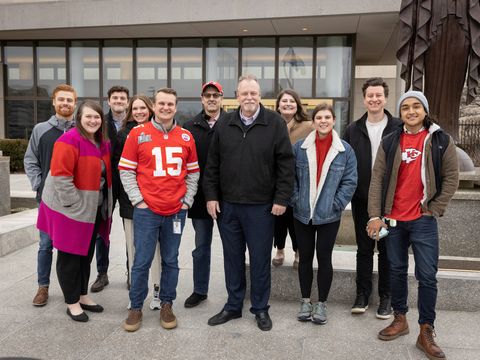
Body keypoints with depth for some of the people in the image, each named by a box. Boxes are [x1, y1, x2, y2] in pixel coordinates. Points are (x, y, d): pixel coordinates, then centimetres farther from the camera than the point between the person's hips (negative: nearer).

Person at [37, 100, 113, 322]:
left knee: (86, 254, 17)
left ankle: (82, 296, 32)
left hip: (94, 209, 8)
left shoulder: (104, 143, 7)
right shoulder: (69, 141, -18)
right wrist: (76, 204, -20)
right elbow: (60, 177, -22)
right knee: (70, 256, 5)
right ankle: (72, 303, 18)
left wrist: (104, 206, 9)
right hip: (71, 209, -8)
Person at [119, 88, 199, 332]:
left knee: (171, 261, 11)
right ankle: (136, 307, 18)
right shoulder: (138, 134, -1)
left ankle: (167, 305, 24)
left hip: (176, 211, 3)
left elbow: (193, 172, 14)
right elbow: (125, 171, 1)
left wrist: (187, 200, 5)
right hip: (146, 210, -2)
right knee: (142, 261, 3)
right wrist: (138, 200, -6)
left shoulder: (186, 137, 7)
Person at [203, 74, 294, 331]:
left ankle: (260, 308, 25)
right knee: (232, 258, 13)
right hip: (227, 205, 3)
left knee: (260, 259, 8)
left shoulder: (275, 124, -3)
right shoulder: (224, 124, 6)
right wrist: (211, 196, 3)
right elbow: (212, 164, 8)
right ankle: (233, 306, 29)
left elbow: (285, 164, -5)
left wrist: (281, 199, -9)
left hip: (261, 206, -3)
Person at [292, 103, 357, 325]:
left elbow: (350, 182, -2)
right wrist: (296, 199, -6)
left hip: (328, 216, -1)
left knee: (324, 258, 6)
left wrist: (336, 205, -9)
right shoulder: (300, 147, 0)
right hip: (302, 214, 1)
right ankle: (305, 301, 26)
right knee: (305, 258, 11)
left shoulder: (345, 150, -2)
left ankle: (322, 303, 23)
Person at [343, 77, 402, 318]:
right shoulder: (353, 130, 4)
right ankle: (362, 294, 23)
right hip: (362, 200, 2)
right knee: (364, 248, 11)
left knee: (387, 249, 8)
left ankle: (385, 297, 21)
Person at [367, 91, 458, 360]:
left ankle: (426, 333, 12)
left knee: (427, 276, -1)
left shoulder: (441, 140, -1)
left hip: (423, 220, -2)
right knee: (397, 271, 14)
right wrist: (375, 216, -7)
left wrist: (434, 209, -7)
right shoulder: (389, 142, 3)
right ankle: (400, 320, 29)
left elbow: (451, 178, 0)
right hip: (393, 219, 2)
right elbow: (377, 179, 0)